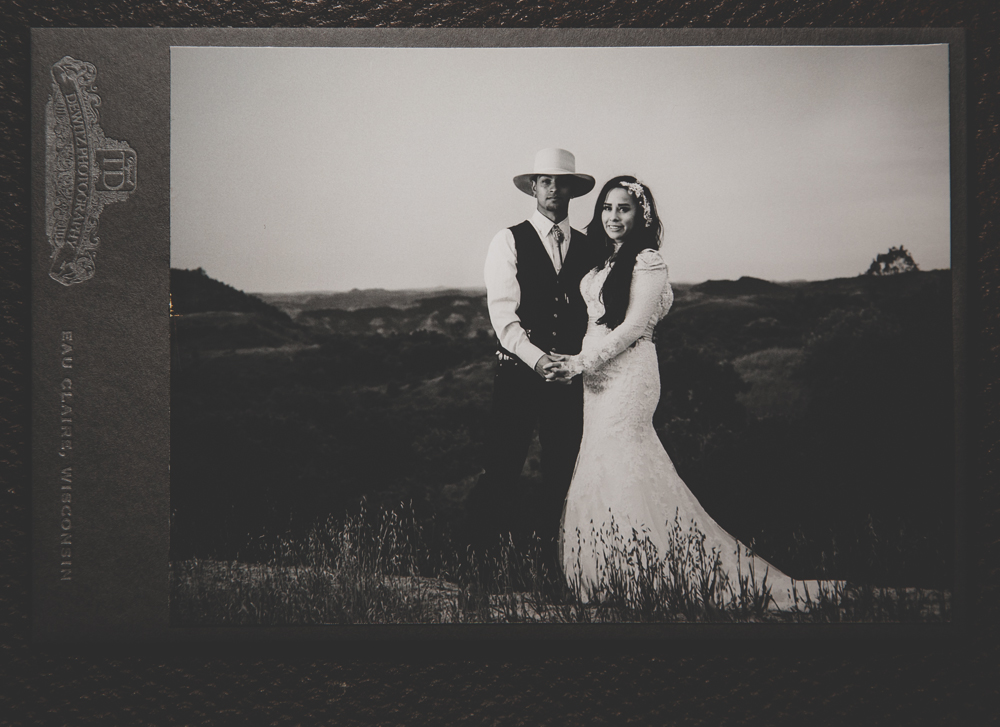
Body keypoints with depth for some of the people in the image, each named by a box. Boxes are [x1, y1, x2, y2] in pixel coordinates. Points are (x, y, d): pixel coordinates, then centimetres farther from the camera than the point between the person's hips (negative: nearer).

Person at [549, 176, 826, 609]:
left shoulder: (648, 260, -9)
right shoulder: (604, 260, 16)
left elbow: (633, 327, -15)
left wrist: (582, 362, -15)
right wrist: (578, 363, 7)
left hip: (628, 373, -8)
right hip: (596, 372, 8)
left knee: (618, 471, -5)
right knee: (605, 469, 9)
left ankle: (632, 582, 5)